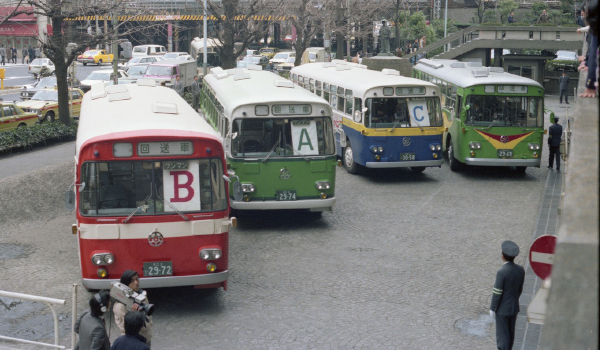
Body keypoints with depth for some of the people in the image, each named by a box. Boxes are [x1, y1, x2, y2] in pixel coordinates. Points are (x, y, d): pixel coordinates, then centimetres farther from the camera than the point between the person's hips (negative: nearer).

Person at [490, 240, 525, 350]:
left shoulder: (501, 272, -28)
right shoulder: (521, 270, -7)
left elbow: (497, 293, -21)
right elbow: (520, 289, 6)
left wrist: (492, 308, -8)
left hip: (502, 308, -6)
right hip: (514, 307, 6)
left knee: (502, 336, 6)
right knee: (510, 333, 21)